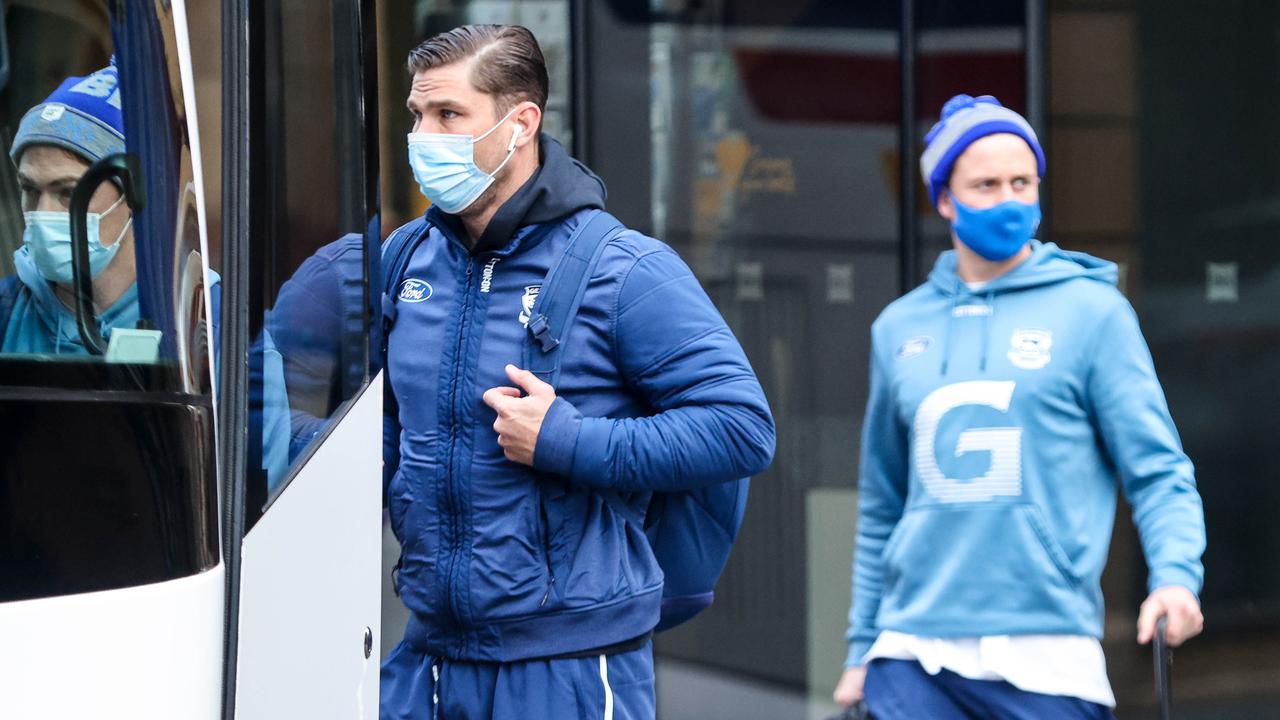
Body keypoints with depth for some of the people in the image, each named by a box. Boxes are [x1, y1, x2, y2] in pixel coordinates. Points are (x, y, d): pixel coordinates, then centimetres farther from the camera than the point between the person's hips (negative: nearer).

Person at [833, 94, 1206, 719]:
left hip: (1046, 660, -3)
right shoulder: (899, 327, 14)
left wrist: (1176, 573, -17)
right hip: (913, 656, 3)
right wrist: (862, 645, 19)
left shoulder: (1093, 311, 3)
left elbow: (1157, 469, 1)